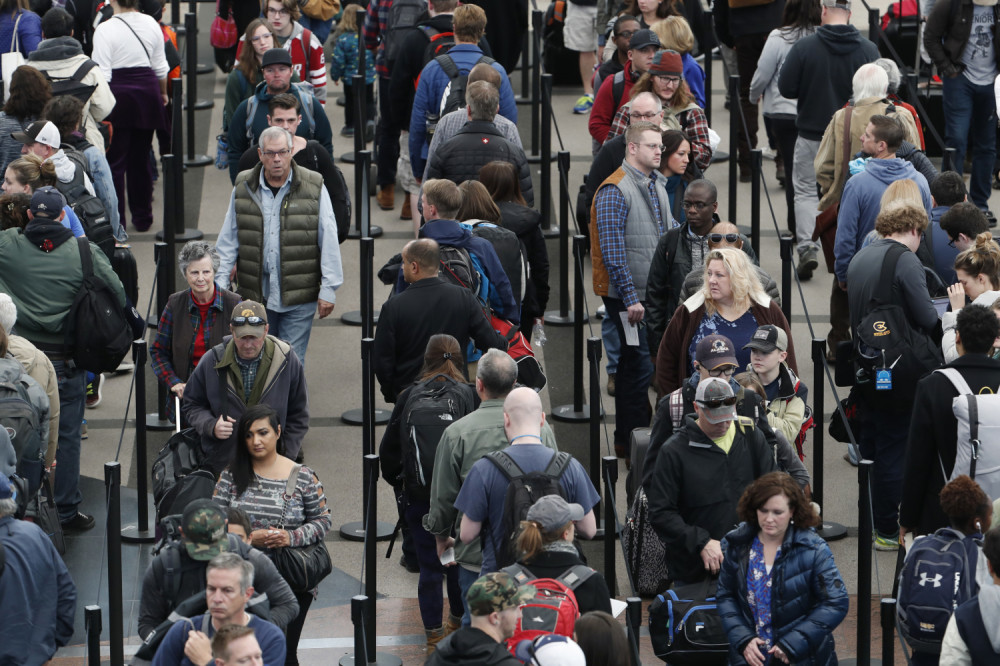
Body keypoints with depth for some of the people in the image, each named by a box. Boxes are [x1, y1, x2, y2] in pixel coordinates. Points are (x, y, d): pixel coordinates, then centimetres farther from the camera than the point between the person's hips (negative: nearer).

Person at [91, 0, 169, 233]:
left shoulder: (105, 30, -14)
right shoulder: (151, 24, 1)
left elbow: (102, 74, -15)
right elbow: (160, 67, 10)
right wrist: (163, 93, 26)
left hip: (119, 96, -5)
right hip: (148, 93, 5)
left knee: (115, 162, 1)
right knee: (141, 159, 15)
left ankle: (116, 220, -1)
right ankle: (142, 217, 22)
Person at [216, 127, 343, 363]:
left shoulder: (313, 188, -2)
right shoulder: (243, 188, 5)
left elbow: (329, 242, -1)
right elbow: (228, 241, 11)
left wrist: (329, 289, -3)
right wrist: (220, 284, 7)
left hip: (298, 298, -2)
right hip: (254, 295, 2)